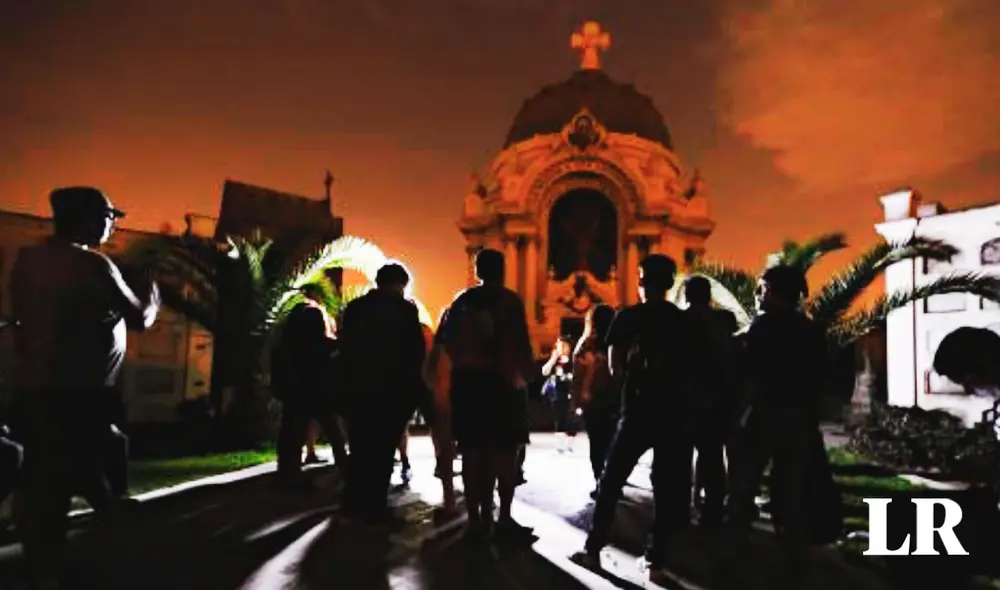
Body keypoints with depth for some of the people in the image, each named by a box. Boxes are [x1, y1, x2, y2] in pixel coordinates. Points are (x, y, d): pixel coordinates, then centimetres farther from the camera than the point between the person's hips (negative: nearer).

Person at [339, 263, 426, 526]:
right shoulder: (404, 309, -9)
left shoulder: (354, 307, 7)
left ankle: (355, 503, 23)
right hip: (393, 389, -5)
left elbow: (345, 346, 9)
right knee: (383, 449, 1)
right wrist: (413, 385, 1)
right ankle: (375, 507, 5)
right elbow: (416, 350, -10)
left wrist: (352, 378, 16)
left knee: (360, 447, 15)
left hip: (359, 387, 5)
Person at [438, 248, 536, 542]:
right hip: (502, 381, -4)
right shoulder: (509, 301, -6)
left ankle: (476, 520, 11)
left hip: (468, 381, 4)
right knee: (504, 452, 2)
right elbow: (521, 341, -11)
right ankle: (503, 518, 4)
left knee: (472, 452, 6)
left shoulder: (463, 300, 7)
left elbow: (447, 339, 6)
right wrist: (528, 372, -1)